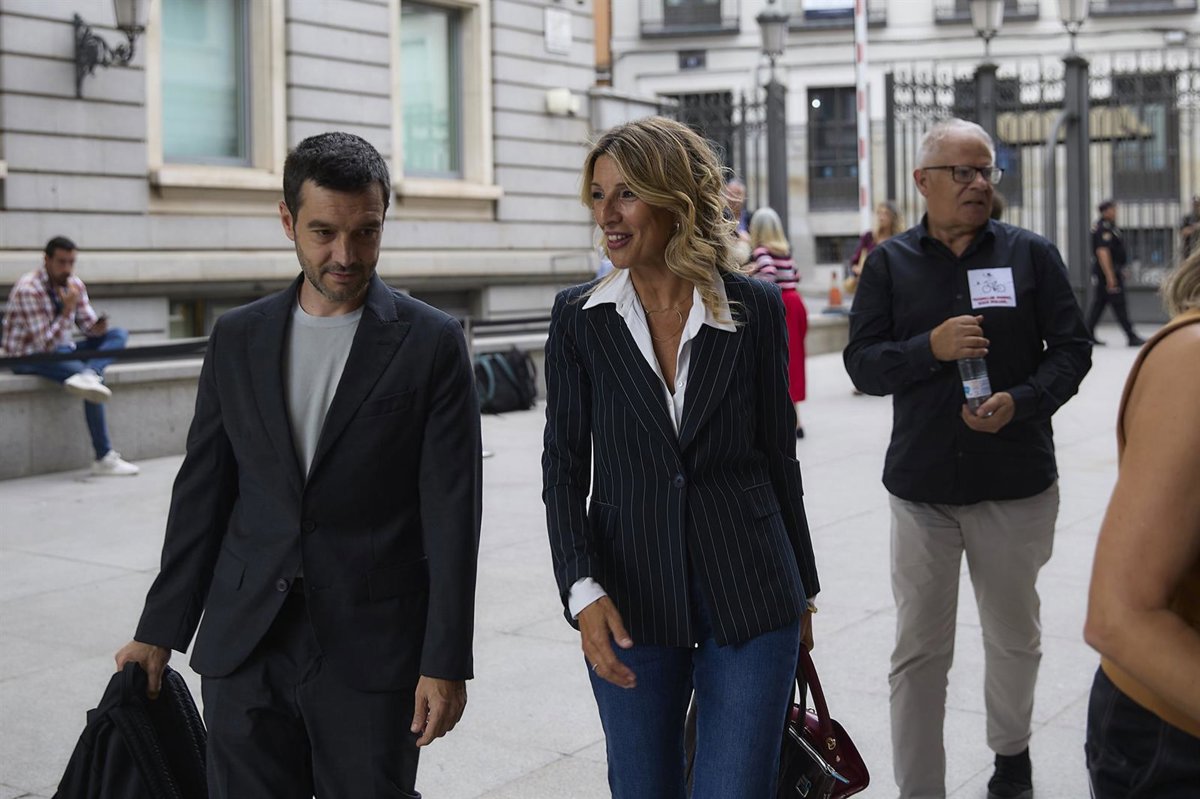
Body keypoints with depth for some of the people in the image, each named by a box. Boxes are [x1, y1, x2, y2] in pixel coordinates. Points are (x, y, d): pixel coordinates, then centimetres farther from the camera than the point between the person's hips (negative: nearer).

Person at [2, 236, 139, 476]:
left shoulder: (74, 284, 1)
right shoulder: (28, 289, -20)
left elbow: (88, 325, 4)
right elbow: (45, 344, -24)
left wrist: (98, 326, -19)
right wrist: (67, 310, -28)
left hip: (61, 349, 7)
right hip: (29, 357, -7)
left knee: (119, 334, -9)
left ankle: (89, 375, -38)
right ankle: (104, 459, -30)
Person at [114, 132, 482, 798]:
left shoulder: (431, 343, -4)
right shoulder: (237, 338, 7)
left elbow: (451, 514, -6)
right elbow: (202, 494, 11)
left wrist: (445, 662, -10)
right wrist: (160, 632, 9)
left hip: (372, 655, -3)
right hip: (244, 648, 3)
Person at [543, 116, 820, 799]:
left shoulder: (755, 307, -2)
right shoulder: (579, 318, -1)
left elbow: (777, 453, 6)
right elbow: (564, 468, -1)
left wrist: (802, 587, 12)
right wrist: (583, 592, -13)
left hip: (748, 590, -1)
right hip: (630, 598, 1)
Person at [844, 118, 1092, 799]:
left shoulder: (1032, 254, 2)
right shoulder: (890, 263, 3)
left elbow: (1072, 350, 1)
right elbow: (863, 363, -2)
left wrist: (1022, 401, -17)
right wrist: (931, 346, -20)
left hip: (1017, 485, 1)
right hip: (923, 487, 0)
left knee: (1015, 637, 17)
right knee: (920, 650, 2)